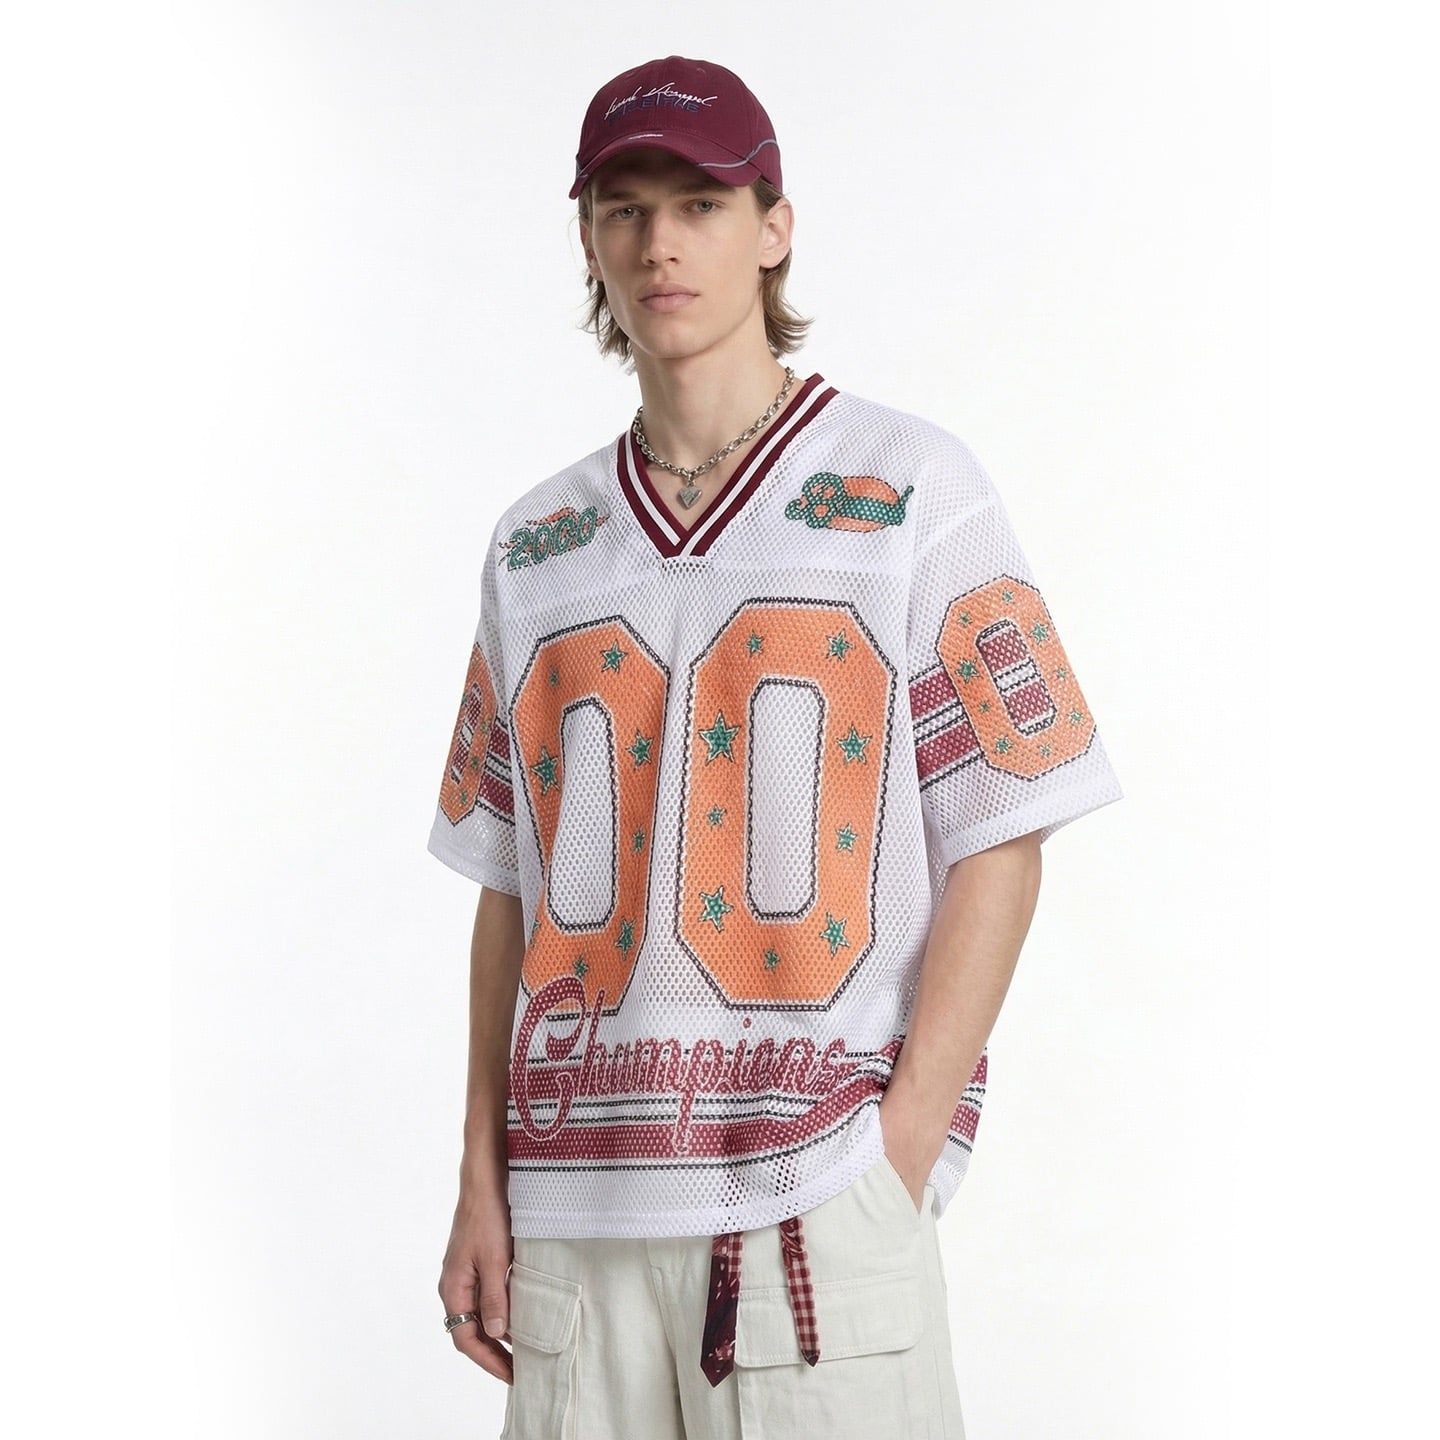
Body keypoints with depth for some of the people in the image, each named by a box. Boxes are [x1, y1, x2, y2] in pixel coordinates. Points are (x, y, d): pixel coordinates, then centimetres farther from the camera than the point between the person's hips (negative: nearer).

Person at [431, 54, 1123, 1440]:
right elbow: (510, 882, 15)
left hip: (821, 1193, -3)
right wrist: (482, 1182, 8)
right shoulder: (536, 543, 13)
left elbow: (999, 848, -2)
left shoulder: (912, 489, 2)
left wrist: (898, 1162, -10)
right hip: (575, 1204, 4)